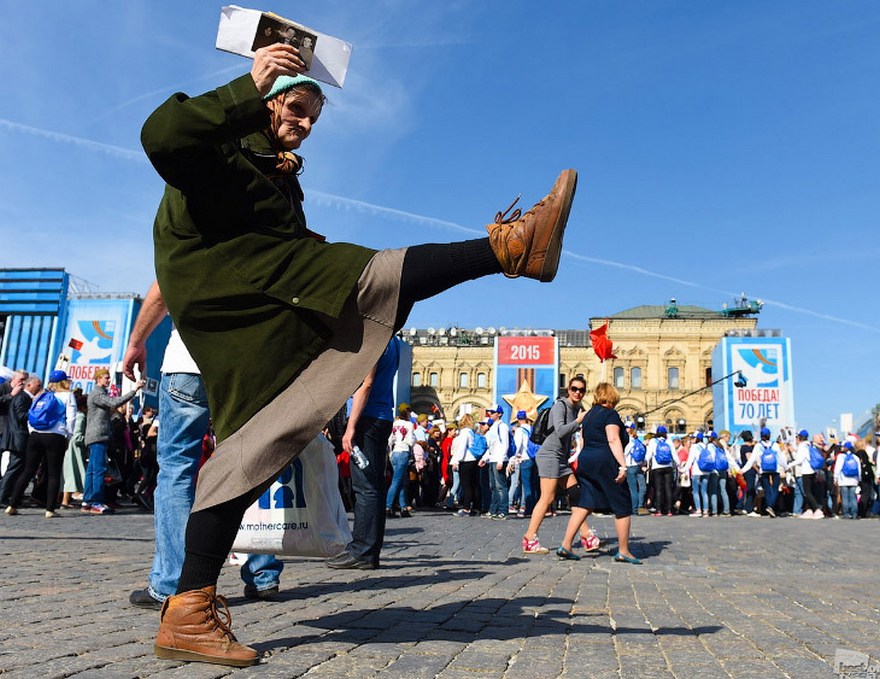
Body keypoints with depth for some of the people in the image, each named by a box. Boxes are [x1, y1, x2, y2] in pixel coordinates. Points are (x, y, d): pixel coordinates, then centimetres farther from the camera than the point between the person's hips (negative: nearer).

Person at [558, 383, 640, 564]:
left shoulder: (588, 415, 17)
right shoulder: (610, 414, -7)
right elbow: (613, 440, -18)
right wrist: (623, 465, -22)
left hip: (585, 461, 8)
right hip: (605, 462, -8)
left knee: (584, 504, 6)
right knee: (622, 506, 5)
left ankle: (565, 545, -1)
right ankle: (623, 551, 10)